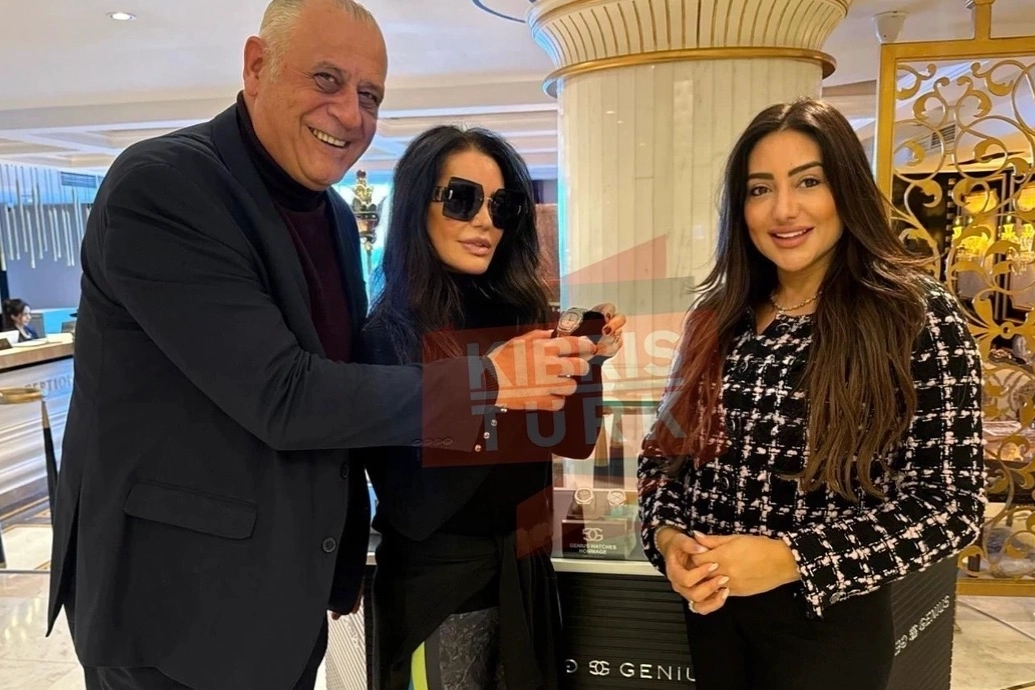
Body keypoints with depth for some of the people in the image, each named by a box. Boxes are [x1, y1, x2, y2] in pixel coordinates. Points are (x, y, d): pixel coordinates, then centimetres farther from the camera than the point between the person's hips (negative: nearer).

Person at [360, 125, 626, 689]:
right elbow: (413, 506, -23)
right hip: (438, 586, -5)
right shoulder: (385, 336, -16)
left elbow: (567, 441, 5)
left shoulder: (519, 316, -1)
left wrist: (586, 362, -10)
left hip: (525, 572, 6)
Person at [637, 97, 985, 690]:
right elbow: (668, 448, 6)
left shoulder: (920, 315, -11)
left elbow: (952, 504, -13)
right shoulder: (717, 319, 1)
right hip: (712, 609, 4)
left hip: (829, 623, -4)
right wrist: (666, 536, -13)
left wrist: (791, 558, -22)